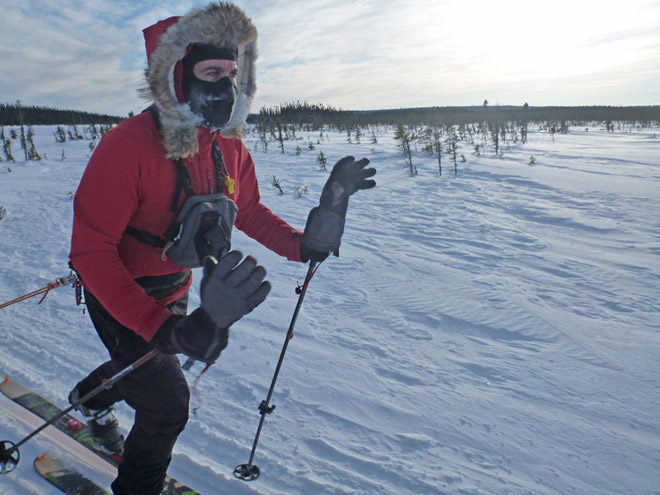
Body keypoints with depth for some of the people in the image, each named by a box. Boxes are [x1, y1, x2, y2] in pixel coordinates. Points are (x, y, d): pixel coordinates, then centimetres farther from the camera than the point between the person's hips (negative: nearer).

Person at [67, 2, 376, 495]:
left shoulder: (229, 148, -10)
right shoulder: (128, 145, -31)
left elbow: (248, 211, 4)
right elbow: (91, 251, -33)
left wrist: (303, 245, -14)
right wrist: (166, 328, -44)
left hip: (173, 292, 7)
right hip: (121, 298, -6)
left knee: (144, 367, 29)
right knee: (168, 403, -4)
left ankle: (91, 397, 64)